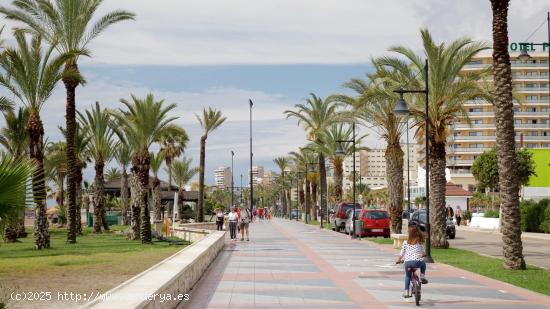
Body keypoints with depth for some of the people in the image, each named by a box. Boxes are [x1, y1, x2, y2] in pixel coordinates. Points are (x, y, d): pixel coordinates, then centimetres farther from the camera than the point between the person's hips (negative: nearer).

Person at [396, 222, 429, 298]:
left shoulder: (405, 242, 7)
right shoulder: (419, 242, 10)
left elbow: (401, 254, 12)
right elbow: (423, 253, 24)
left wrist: (398, 260, 29)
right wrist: (422, 255, 46)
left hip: (407, 262, 1)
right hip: (417, 262, -1)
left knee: (407, 276, 25)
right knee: (423, 264, 34)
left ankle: (406, 291, 18)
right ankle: (422, 276, 17)